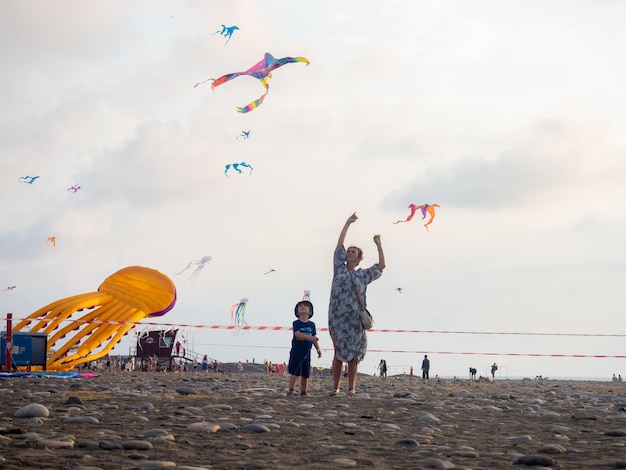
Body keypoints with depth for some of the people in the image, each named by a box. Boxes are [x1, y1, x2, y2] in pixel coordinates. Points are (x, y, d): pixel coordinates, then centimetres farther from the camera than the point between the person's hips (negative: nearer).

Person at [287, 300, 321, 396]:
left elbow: (314, 338, 14)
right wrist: (309, 337, -31)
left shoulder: (311, 324, 9)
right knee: (295, 372, -8)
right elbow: (298, 335, -20)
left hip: (306, 352, 4)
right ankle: (291, 390, -6)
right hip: (296, 351, -4)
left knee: (306, 373, 7)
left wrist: (318, 349, 6)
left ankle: (303, 391, 15)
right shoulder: (296, 323, -4)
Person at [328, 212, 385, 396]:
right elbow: (339, 244, 12)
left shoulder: (363, 275, 12)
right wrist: (348, 223, 14)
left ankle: (351, 388, 2)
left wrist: (379, 245, 11)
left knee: (353, 353, -1)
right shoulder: (339, 269, 12)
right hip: (337, 316, 0)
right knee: (338, 352, 1)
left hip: (355, 318, 0)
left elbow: (381, 265, 7)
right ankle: (335, 387, 4)